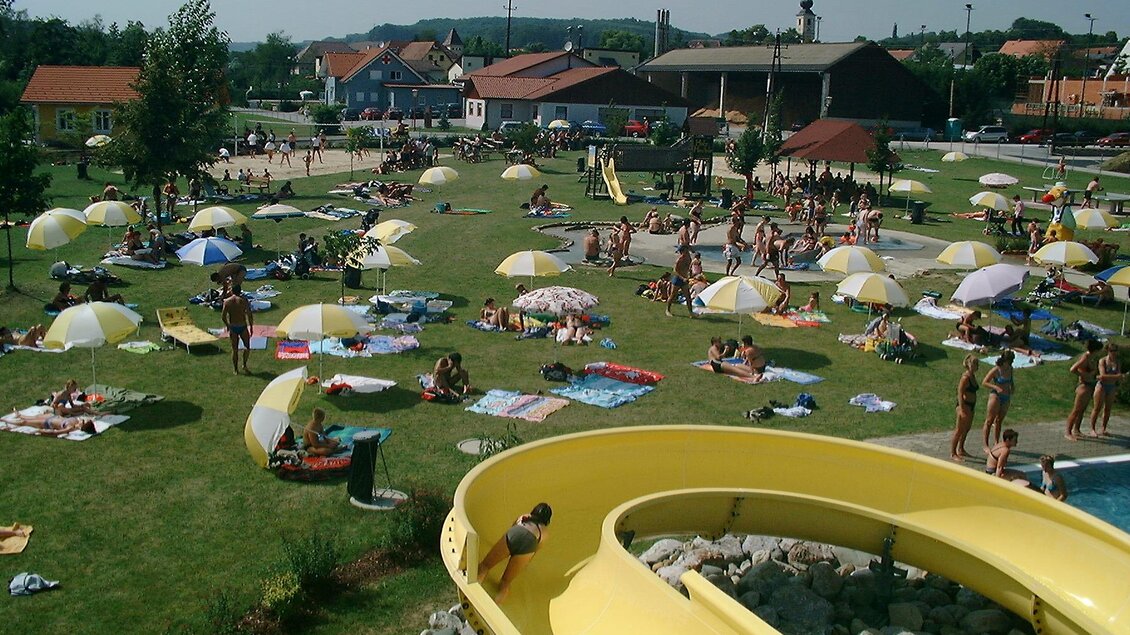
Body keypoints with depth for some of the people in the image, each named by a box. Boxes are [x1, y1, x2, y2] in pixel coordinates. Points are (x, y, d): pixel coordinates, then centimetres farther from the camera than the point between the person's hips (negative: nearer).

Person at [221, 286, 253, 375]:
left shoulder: (227, 301, -2)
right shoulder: (244, 300, -6)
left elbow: (223, 316, -6)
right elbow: (250, 315, -8)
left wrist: (227, 326, 11)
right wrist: (251, 327, 2)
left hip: (233, 327, 2)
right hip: (243, 327, -2)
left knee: (234, 349, 12)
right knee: (247, 347, 17)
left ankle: (236, 370, 17)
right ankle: (244, 365, 15)